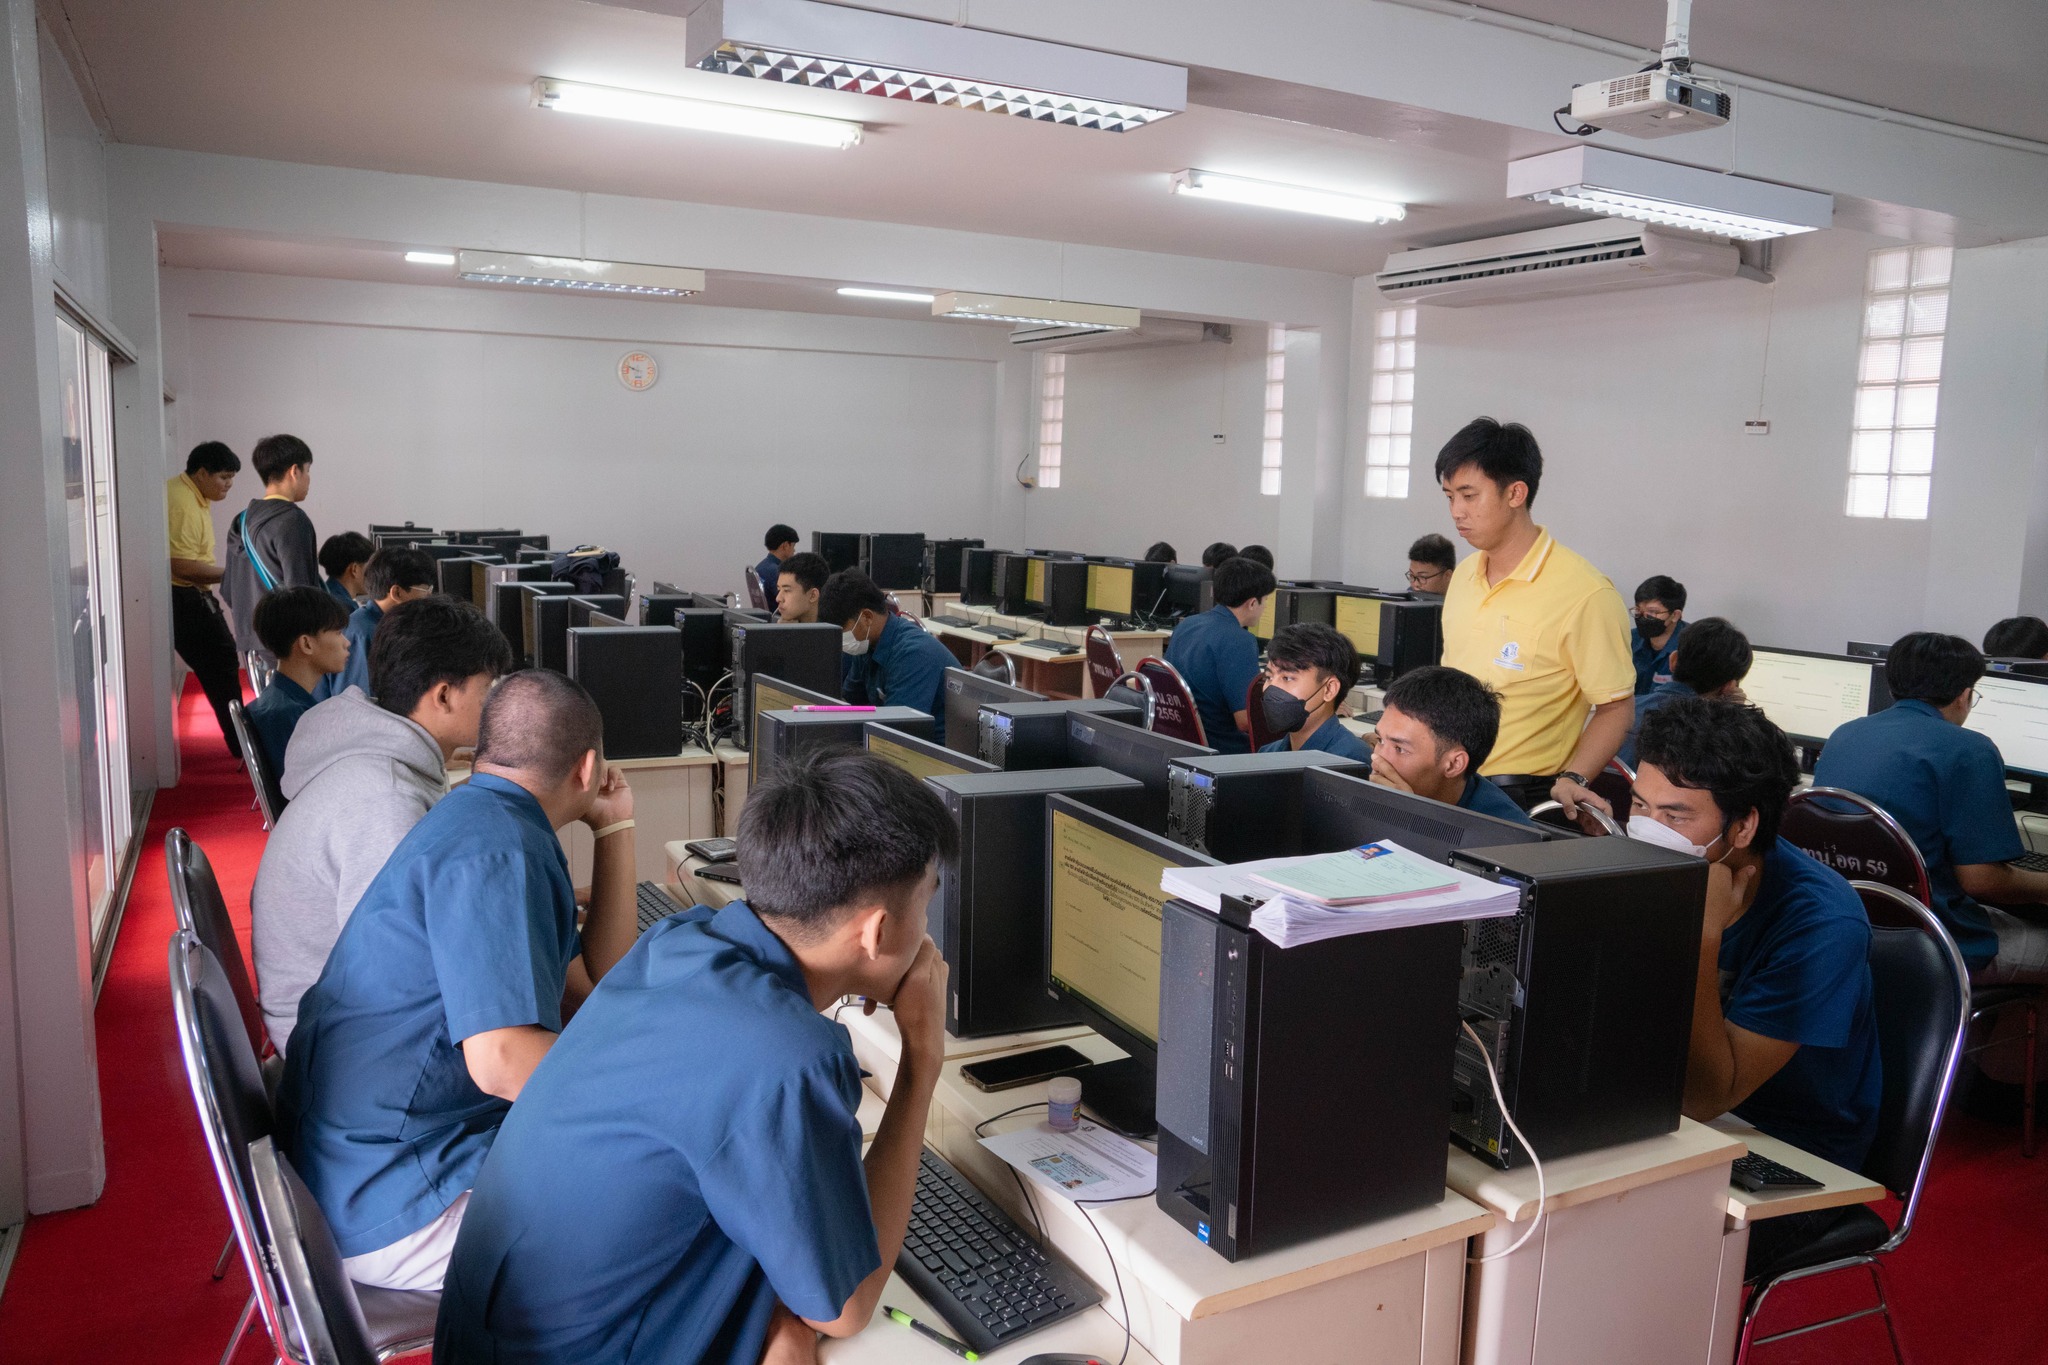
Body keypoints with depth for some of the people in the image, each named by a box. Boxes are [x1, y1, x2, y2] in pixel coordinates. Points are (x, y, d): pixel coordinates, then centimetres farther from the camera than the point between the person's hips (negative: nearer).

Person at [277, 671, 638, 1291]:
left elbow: (595, 988, 9)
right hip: (397, 1211, -10)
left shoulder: (479, 819, 10)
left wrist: (614, 828, 10)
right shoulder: (496, 850, -22)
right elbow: (501, 1060, -30)